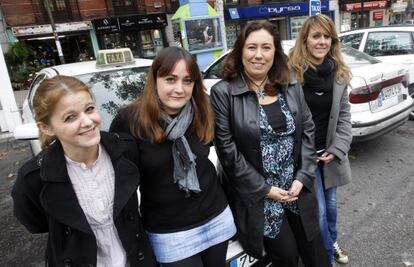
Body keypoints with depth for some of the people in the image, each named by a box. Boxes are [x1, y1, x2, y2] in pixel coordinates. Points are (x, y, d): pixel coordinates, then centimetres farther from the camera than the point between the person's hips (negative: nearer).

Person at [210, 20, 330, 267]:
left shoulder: (292, 87, 3)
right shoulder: (223, 93, -13)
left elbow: (308, 131, 4)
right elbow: (227, 151, -15)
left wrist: (303, 177, -7)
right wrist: (264, 189, -13)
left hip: (298, 189, 5)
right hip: (257, 196, -4)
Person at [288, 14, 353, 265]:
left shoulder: (339, 73, 2)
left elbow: (344, 114, 6)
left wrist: (338, 148, -4)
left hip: (329, 152, 5)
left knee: (330, 202, 22)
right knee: (317, 208, 4)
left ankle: (332, 243, 50)